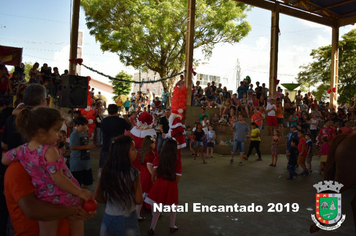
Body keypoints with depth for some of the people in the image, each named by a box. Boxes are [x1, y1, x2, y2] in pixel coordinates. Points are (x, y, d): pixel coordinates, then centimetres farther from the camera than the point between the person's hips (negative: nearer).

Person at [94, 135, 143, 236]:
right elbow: (138, 200, -12)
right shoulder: (133, 173, -18)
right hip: (128, 220, -3)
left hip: (109, 219, 3)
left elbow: (97, 197, 4)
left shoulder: (104, 172, -6)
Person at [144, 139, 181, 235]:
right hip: (171, 186, -2)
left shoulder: (158, 160, -4)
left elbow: (154, 174, -5)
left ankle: (152, 228, 18)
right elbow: (178, 177, -8)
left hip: (159, 184, 2)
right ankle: (172, 226, 35)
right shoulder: (177, 161, -11)